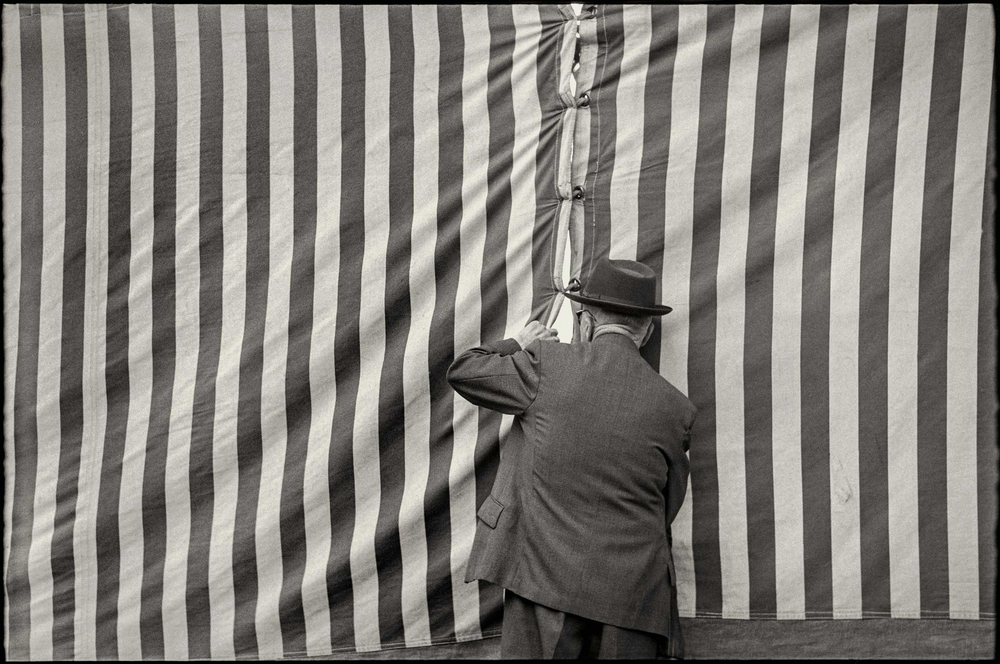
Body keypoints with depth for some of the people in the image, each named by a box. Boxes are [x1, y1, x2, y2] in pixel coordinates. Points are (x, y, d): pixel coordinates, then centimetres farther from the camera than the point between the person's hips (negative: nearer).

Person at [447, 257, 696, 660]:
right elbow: (668, 508, 11)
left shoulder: (546, 365, -7)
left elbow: (462, 372, 7)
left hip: (545, 580, -1)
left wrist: (518, 346, 23)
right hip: (632, 593, 2)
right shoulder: (675, 408, 0)